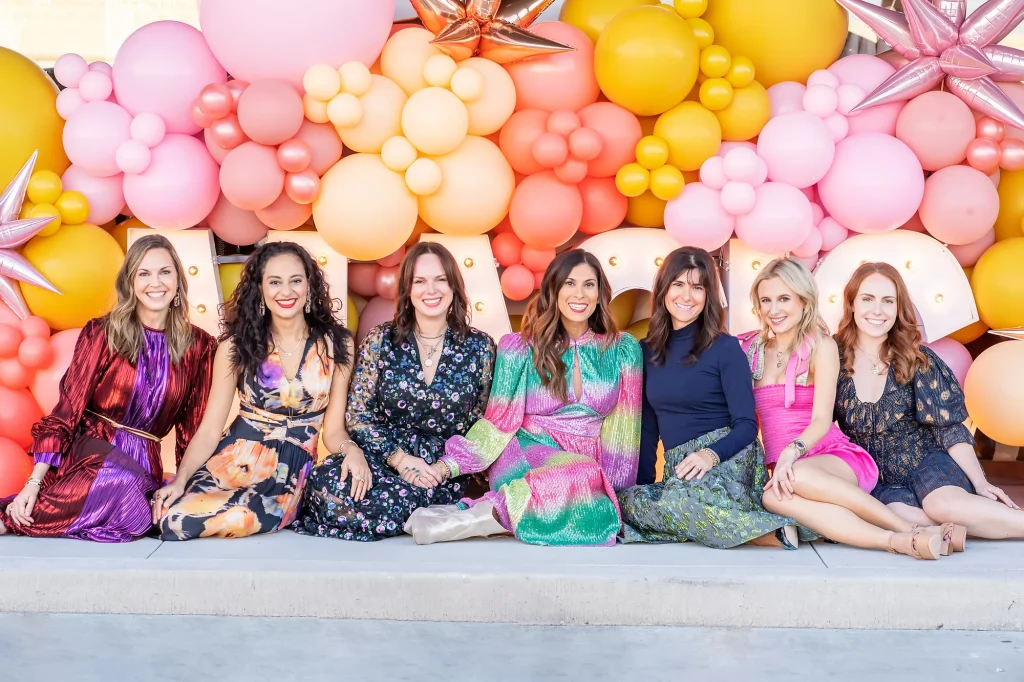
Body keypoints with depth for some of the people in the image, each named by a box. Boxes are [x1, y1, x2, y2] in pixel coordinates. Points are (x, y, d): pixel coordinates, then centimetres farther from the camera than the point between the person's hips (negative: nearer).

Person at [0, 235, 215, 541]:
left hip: (144, 464, 3)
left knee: (134, 518, -34)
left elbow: (193, 427, 10)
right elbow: (67, 410, -5)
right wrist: (34, 483, -13)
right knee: (119, 481, -39)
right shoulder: (101, 333, -2)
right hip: (89, 449, -3)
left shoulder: (199, 345, 4)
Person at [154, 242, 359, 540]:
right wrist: (181, 479, -16)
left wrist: (351, 448, -22)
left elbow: (333, 429, 1)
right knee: (175, 520, -26)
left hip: (295, 469, -1)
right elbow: (210, 428, -1)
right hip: (237, 459, 1)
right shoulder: (237, 344, -2)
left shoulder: (336, 344, 0)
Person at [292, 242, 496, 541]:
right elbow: (358, 415, 0)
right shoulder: (380, 342, 3)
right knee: (328, 483, -33)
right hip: (381, 458, 0)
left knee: (396, 503, -34)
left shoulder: (479, 347, 3)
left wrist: (445, 468, -11)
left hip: (442, 474, 0)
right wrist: (400, 459, -14)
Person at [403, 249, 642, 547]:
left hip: (592, 464, 2)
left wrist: (612, 486, -1)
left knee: (595, 499, -36)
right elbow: (500, 420, 0)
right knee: (583, 477, -38)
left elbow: (624, 423, 6)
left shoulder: (623, 349, 6)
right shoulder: (520, 349, 1)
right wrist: (446, 465, -10)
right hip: (527, 455, -2)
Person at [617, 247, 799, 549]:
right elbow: (648, 427, 15)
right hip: (678, 468, 6)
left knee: (685, 499, -39)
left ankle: (774, 530, -23)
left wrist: (711, 454, -26)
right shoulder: (647, 351, 11)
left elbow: (747, 425, -8)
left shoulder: (725, 348, -4)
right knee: (624, 499, -25)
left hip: (728, 460, -6)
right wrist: (642, 482, 7)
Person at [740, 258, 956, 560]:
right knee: (775, 496, -36)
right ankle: (898, 542, -39)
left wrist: (793, 451, -28)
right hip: (784, 467, 2)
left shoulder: (821, 345, -1)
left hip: (838, 458, -2)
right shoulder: (750, 347, 10)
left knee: (797, 476, -39)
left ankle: (912, 530, -29)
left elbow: (822, 420, -10)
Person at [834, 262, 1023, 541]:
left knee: (944, 504, -35)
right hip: (873, 478, 0)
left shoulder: (916, 359, -5)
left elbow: (950, 428, -2)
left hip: (926, 462, 0)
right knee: (898, 516, -35)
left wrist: (980, 483, -8)